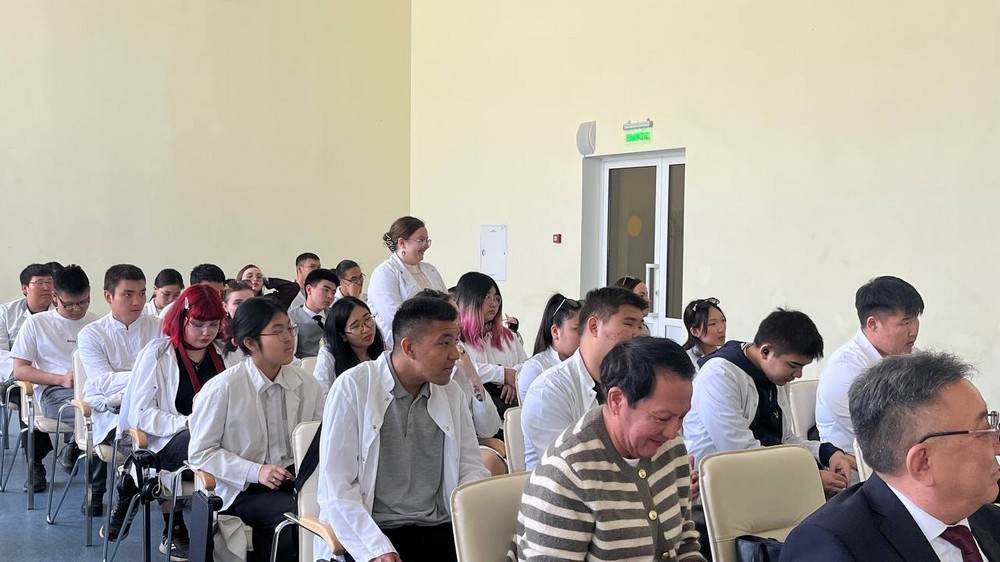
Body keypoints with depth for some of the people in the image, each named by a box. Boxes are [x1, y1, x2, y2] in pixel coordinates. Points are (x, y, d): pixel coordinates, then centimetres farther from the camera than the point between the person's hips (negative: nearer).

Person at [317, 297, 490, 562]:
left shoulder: (452, 393, 9)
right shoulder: (352, 388, -7)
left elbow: (471, 466, 11)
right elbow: (336, 486, -10)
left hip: (440, 530, 4)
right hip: (367, 534, -4)